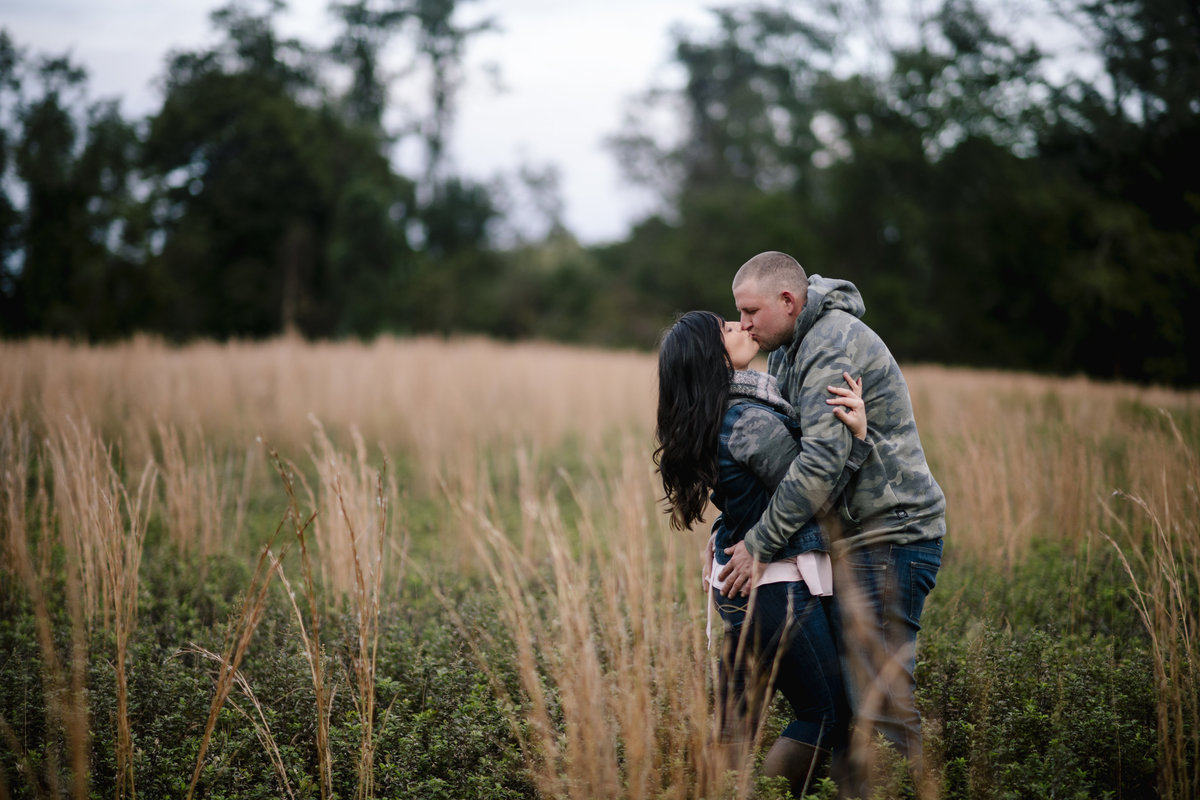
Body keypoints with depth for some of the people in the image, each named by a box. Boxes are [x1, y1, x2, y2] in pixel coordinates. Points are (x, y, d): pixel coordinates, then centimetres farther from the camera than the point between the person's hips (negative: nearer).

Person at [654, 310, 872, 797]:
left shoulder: (711, 420, 6)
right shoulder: (752, 421, -22)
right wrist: (857, 436, -22)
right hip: (776, 588, -9)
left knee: (736, 720, 17)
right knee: (825, 714, 4)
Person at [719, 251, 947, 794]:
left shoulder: (835, 347, -17)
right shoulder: (788, 350, 16)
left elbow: (821, 462, -26)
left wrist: (759, 544, -21)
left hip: (888, 539, -10)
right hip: (860, 537, 10)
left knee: (878, 699, -11)